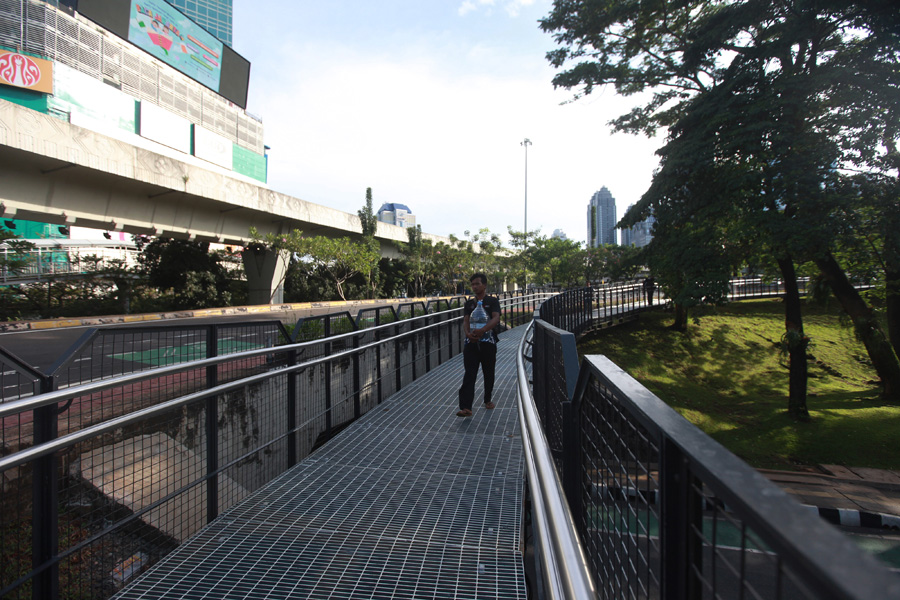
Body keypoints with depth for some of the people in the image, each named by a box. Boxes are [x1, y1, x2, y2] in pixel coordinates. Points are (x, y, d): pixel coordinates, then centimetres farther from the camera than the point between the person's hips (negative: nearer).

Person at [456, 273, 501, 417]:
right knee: (469, 375, -7)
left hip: (488, 342, -1)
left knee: (489, 374, 11)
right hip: (471, 342, 2)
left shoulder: (492, 301, 3)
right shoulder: (469, 303, 13)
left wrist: (482, 330, -30)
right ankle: (466, 407, -12)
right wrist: (468, 333, -20)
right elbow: (465, 321, 4)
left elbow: (496, 319, -12)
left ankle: (488, 399, 34)